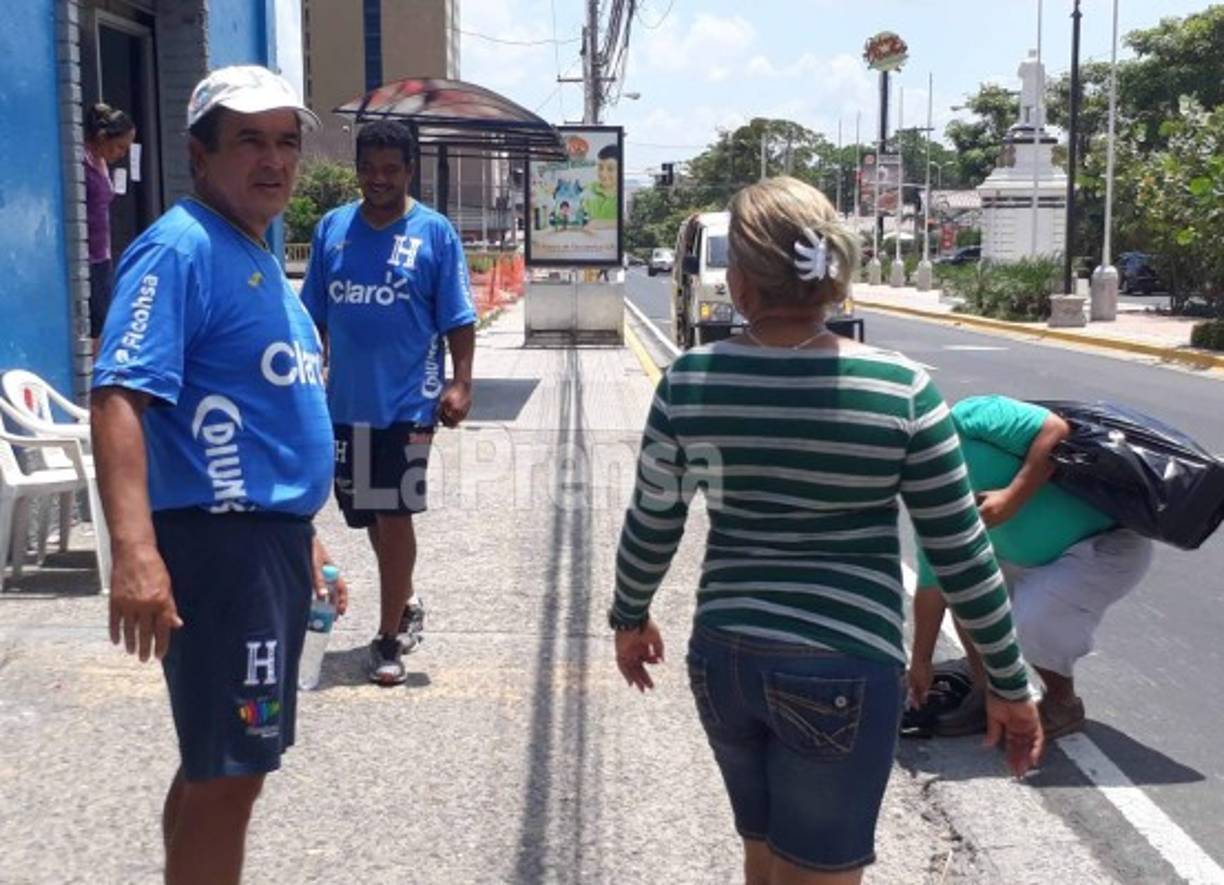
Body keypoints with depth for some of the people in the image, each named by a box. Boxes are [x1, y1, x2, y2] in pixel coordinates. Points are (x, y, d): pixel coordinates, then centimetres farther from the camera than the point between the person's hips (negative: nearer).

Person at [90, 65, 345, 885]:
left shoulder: (258, 256, 16)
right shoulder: (180, 249, -14)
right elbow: (118, 397, -25)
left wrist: (300, 534, 25)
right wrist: (136, 553, -36)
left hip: (271, 538, 10)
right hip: (221, 540, -10)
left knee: (221, 765, 19)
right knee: (229, 773, -3)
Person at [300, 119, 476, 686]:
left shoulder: (434, 233, -4)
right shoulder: (332, 228, 7)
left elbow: (458, 321, -6)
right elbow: (315, 316, 12)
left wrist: (461, 385, -15)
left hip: (407, 401, -5)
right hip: (345, 400, 5)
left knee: (394, 515, -3)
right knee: (368, 514, 16)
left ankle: (389, 639, 7)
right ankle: (406, 603, 39)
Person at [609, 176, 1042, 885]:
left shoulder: (690, 382, -6)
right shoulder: (901, 389, -12)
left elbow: (651, 528, 2)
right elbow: (961, 553, -8)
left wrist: (630, 619, 21)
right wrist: (1009, 683, 4)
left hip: (723, 656, 3)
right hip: (843, 668, -3)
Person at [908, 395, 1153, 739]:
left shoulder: (968, 419, -22)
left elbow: (1056, 430, -29)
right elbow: (932, 586, 7)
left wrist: (1012, 498, -32)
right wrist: (921, 660, 11)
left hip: (1109, 542, -8)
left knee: (1032, 620, -25)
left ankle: (1063, 707, 4)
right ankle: (985, 693, 14)